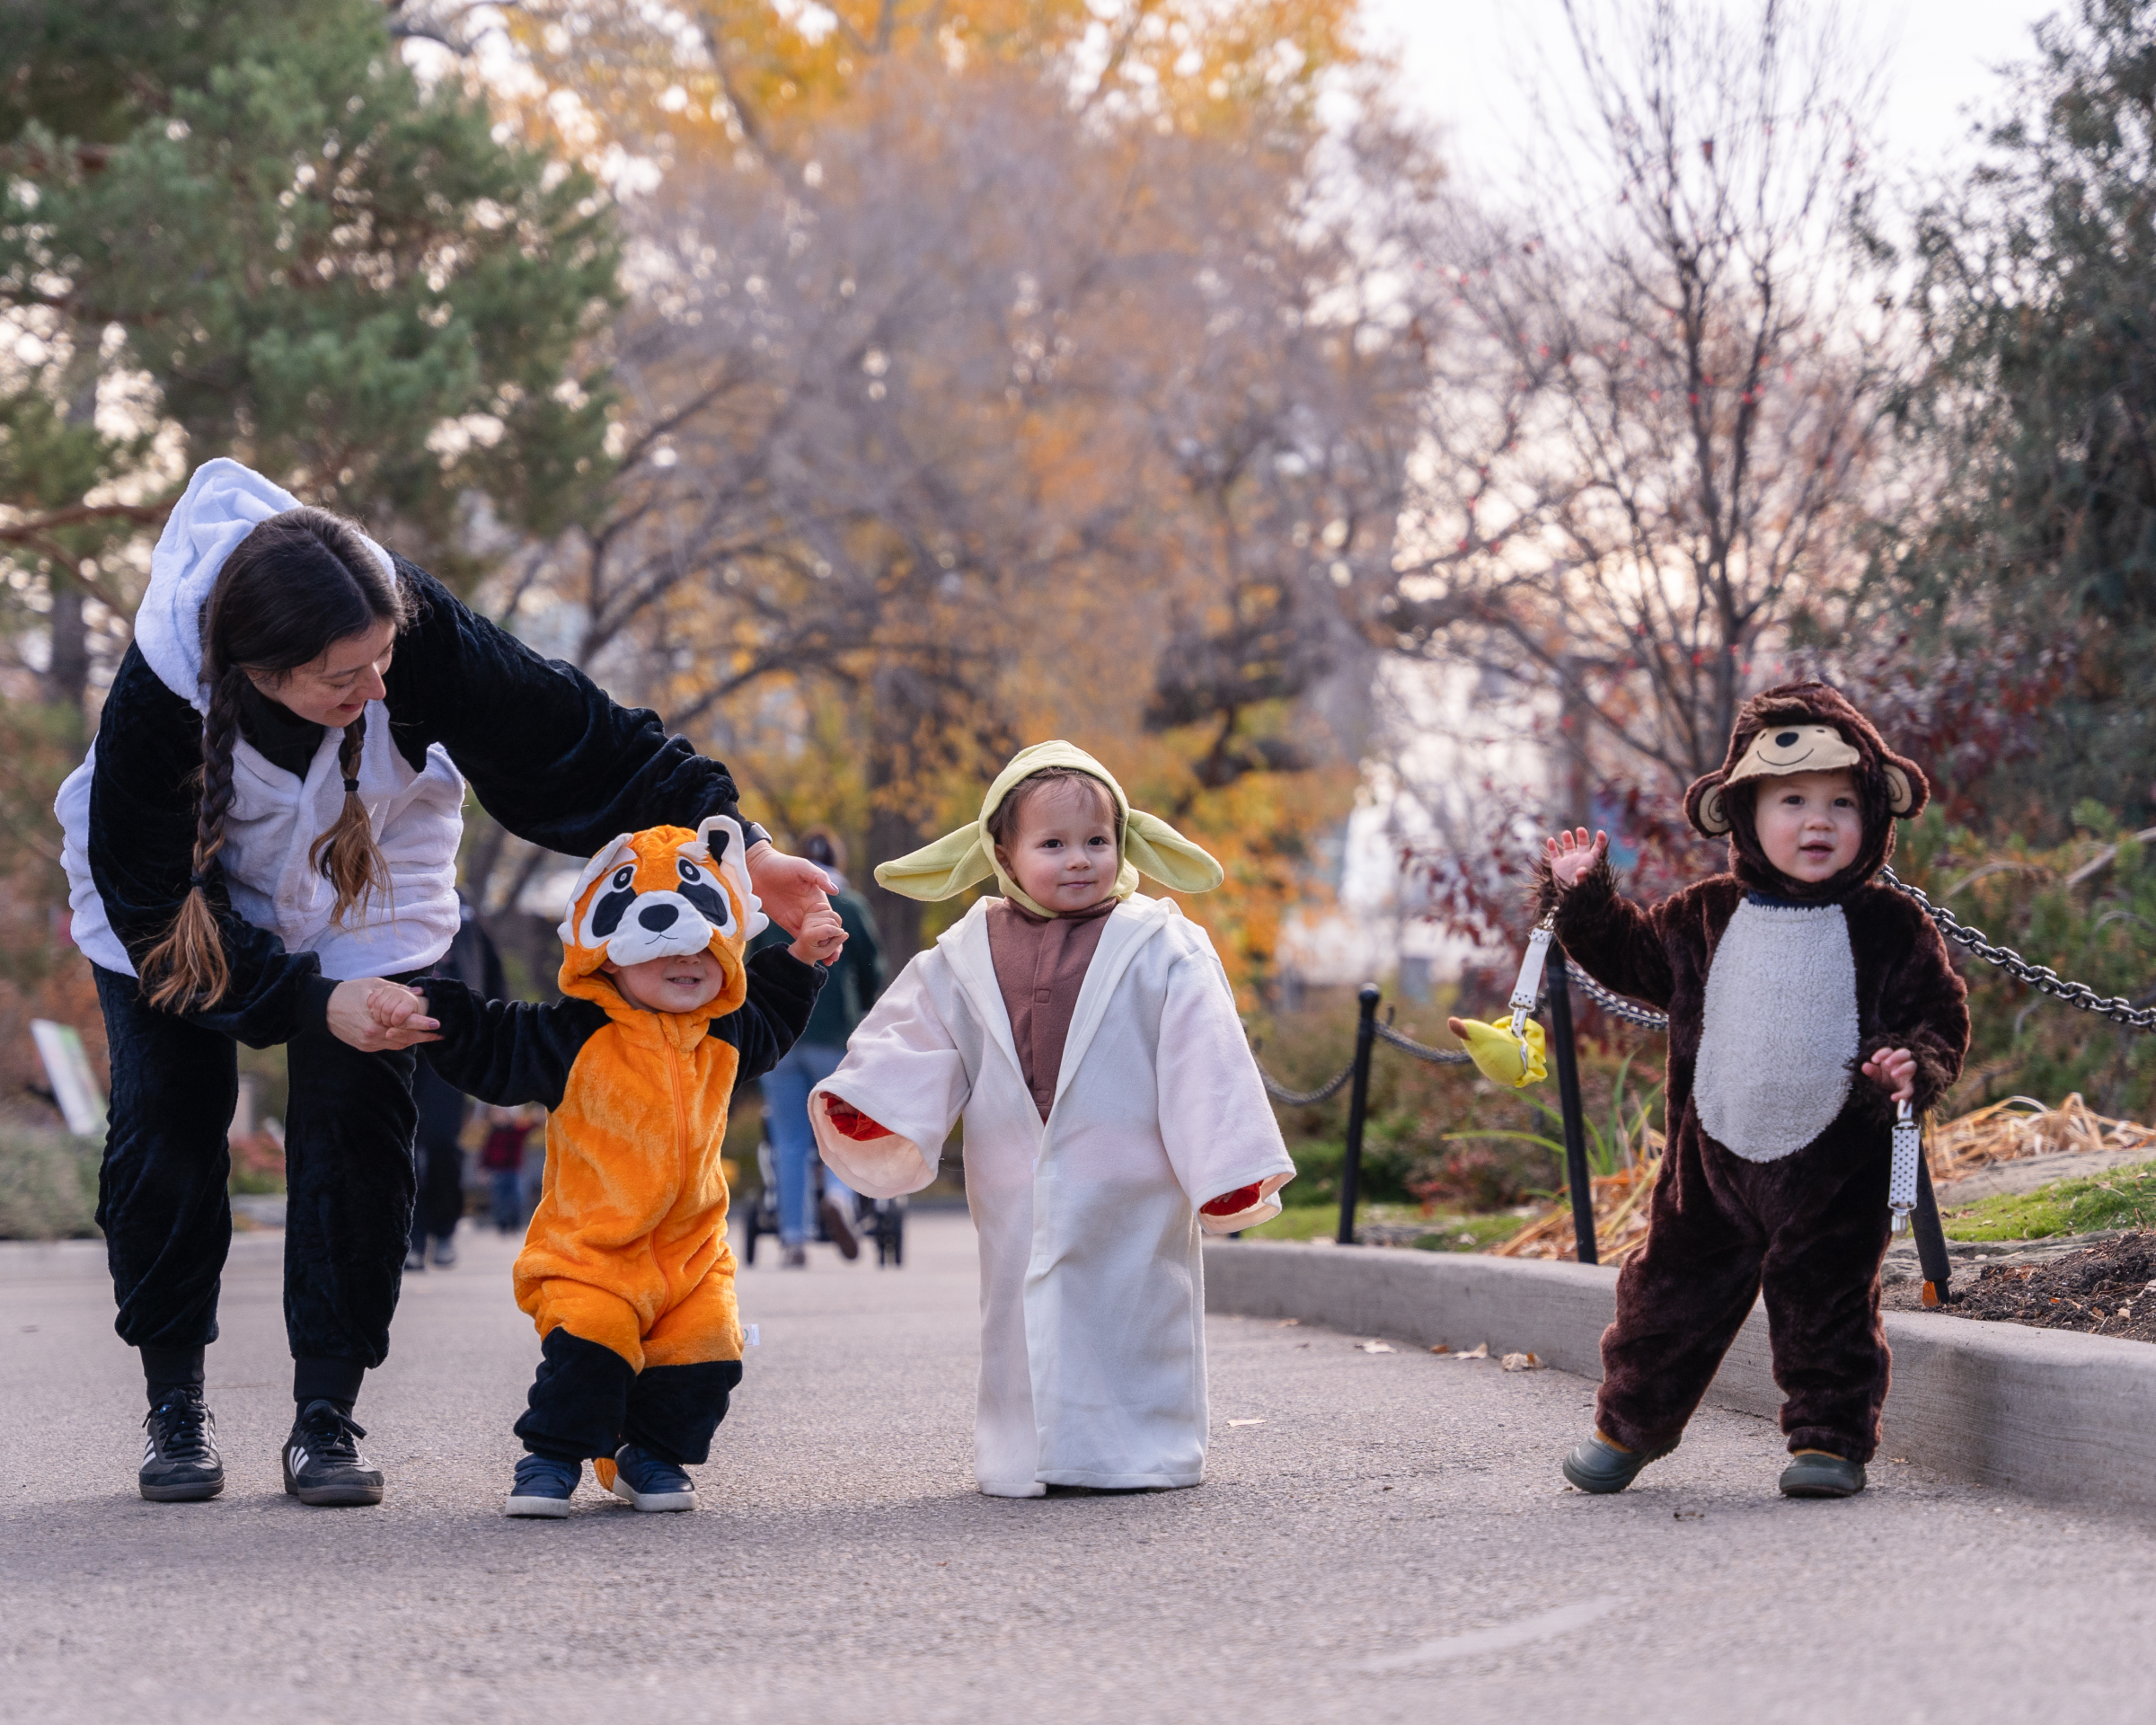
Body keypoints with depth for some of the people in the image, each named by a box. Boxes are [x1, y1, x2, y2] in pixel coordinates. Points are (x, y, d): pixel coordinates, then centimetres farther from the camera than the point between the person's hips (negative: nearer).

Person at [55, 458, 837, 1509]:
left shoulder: (416, 628, -36)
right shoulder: (158, 697, -38)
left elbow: (569, 736, -27)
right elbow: (153, 904, -29)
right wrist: (312, 1002, -36)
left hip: (363, 896, 1)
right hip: (179, 892, -1)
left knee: (353, 1125, -9)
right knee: (164, 1121, -8)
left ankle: (326, 1415, -2)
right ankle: (176, 1405, 9)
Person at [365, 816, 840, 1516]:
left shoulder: (724, 1034, 7)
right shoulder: (575, 1036, -11)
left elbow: (768, 1026, 31)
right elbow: (490, 1045, -8)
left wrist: (798, 961, 24)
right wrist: (424, 1004, -21)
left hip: (690, 1249, 5)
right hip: (593, 1248, -5)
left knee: (701, 1354, -2)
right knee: (587, 1347, -22)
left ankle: (650, 1455, 21)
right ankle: (552, 1457, -2)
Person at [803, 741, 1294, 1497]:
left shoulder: (1161, 949, -3)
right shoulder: (968, 958, 7)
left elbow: (1205, 1060, -6)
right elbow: (915, 1039, 7)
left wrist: (1232, 1169, -10)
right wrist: (866, 1105, -11)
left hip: (1130, 1197, -3)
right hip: (1019, 1197, 3)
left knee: (1133, 1311, 2)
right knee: (1027, 1320, 7)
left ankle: (1143, 1450, 14)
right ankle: (1028, 1455, 17)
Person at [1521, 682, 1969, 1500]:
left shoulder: (1893, 929, -3)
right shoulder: (1706, 919, 5)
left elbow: (1941, 1014, 0)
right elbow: (1634, 957, 18)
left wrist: (1916, 1065, -18)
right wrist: (1583, 900, 7)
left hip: (1833, 1164, -3)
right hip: (1712, 1157, 3)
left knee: (1827, 1306, 3)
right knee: (1671, 1295, 11)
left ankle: (1831, 1439, 17)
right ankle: (1631, 1423, 29)